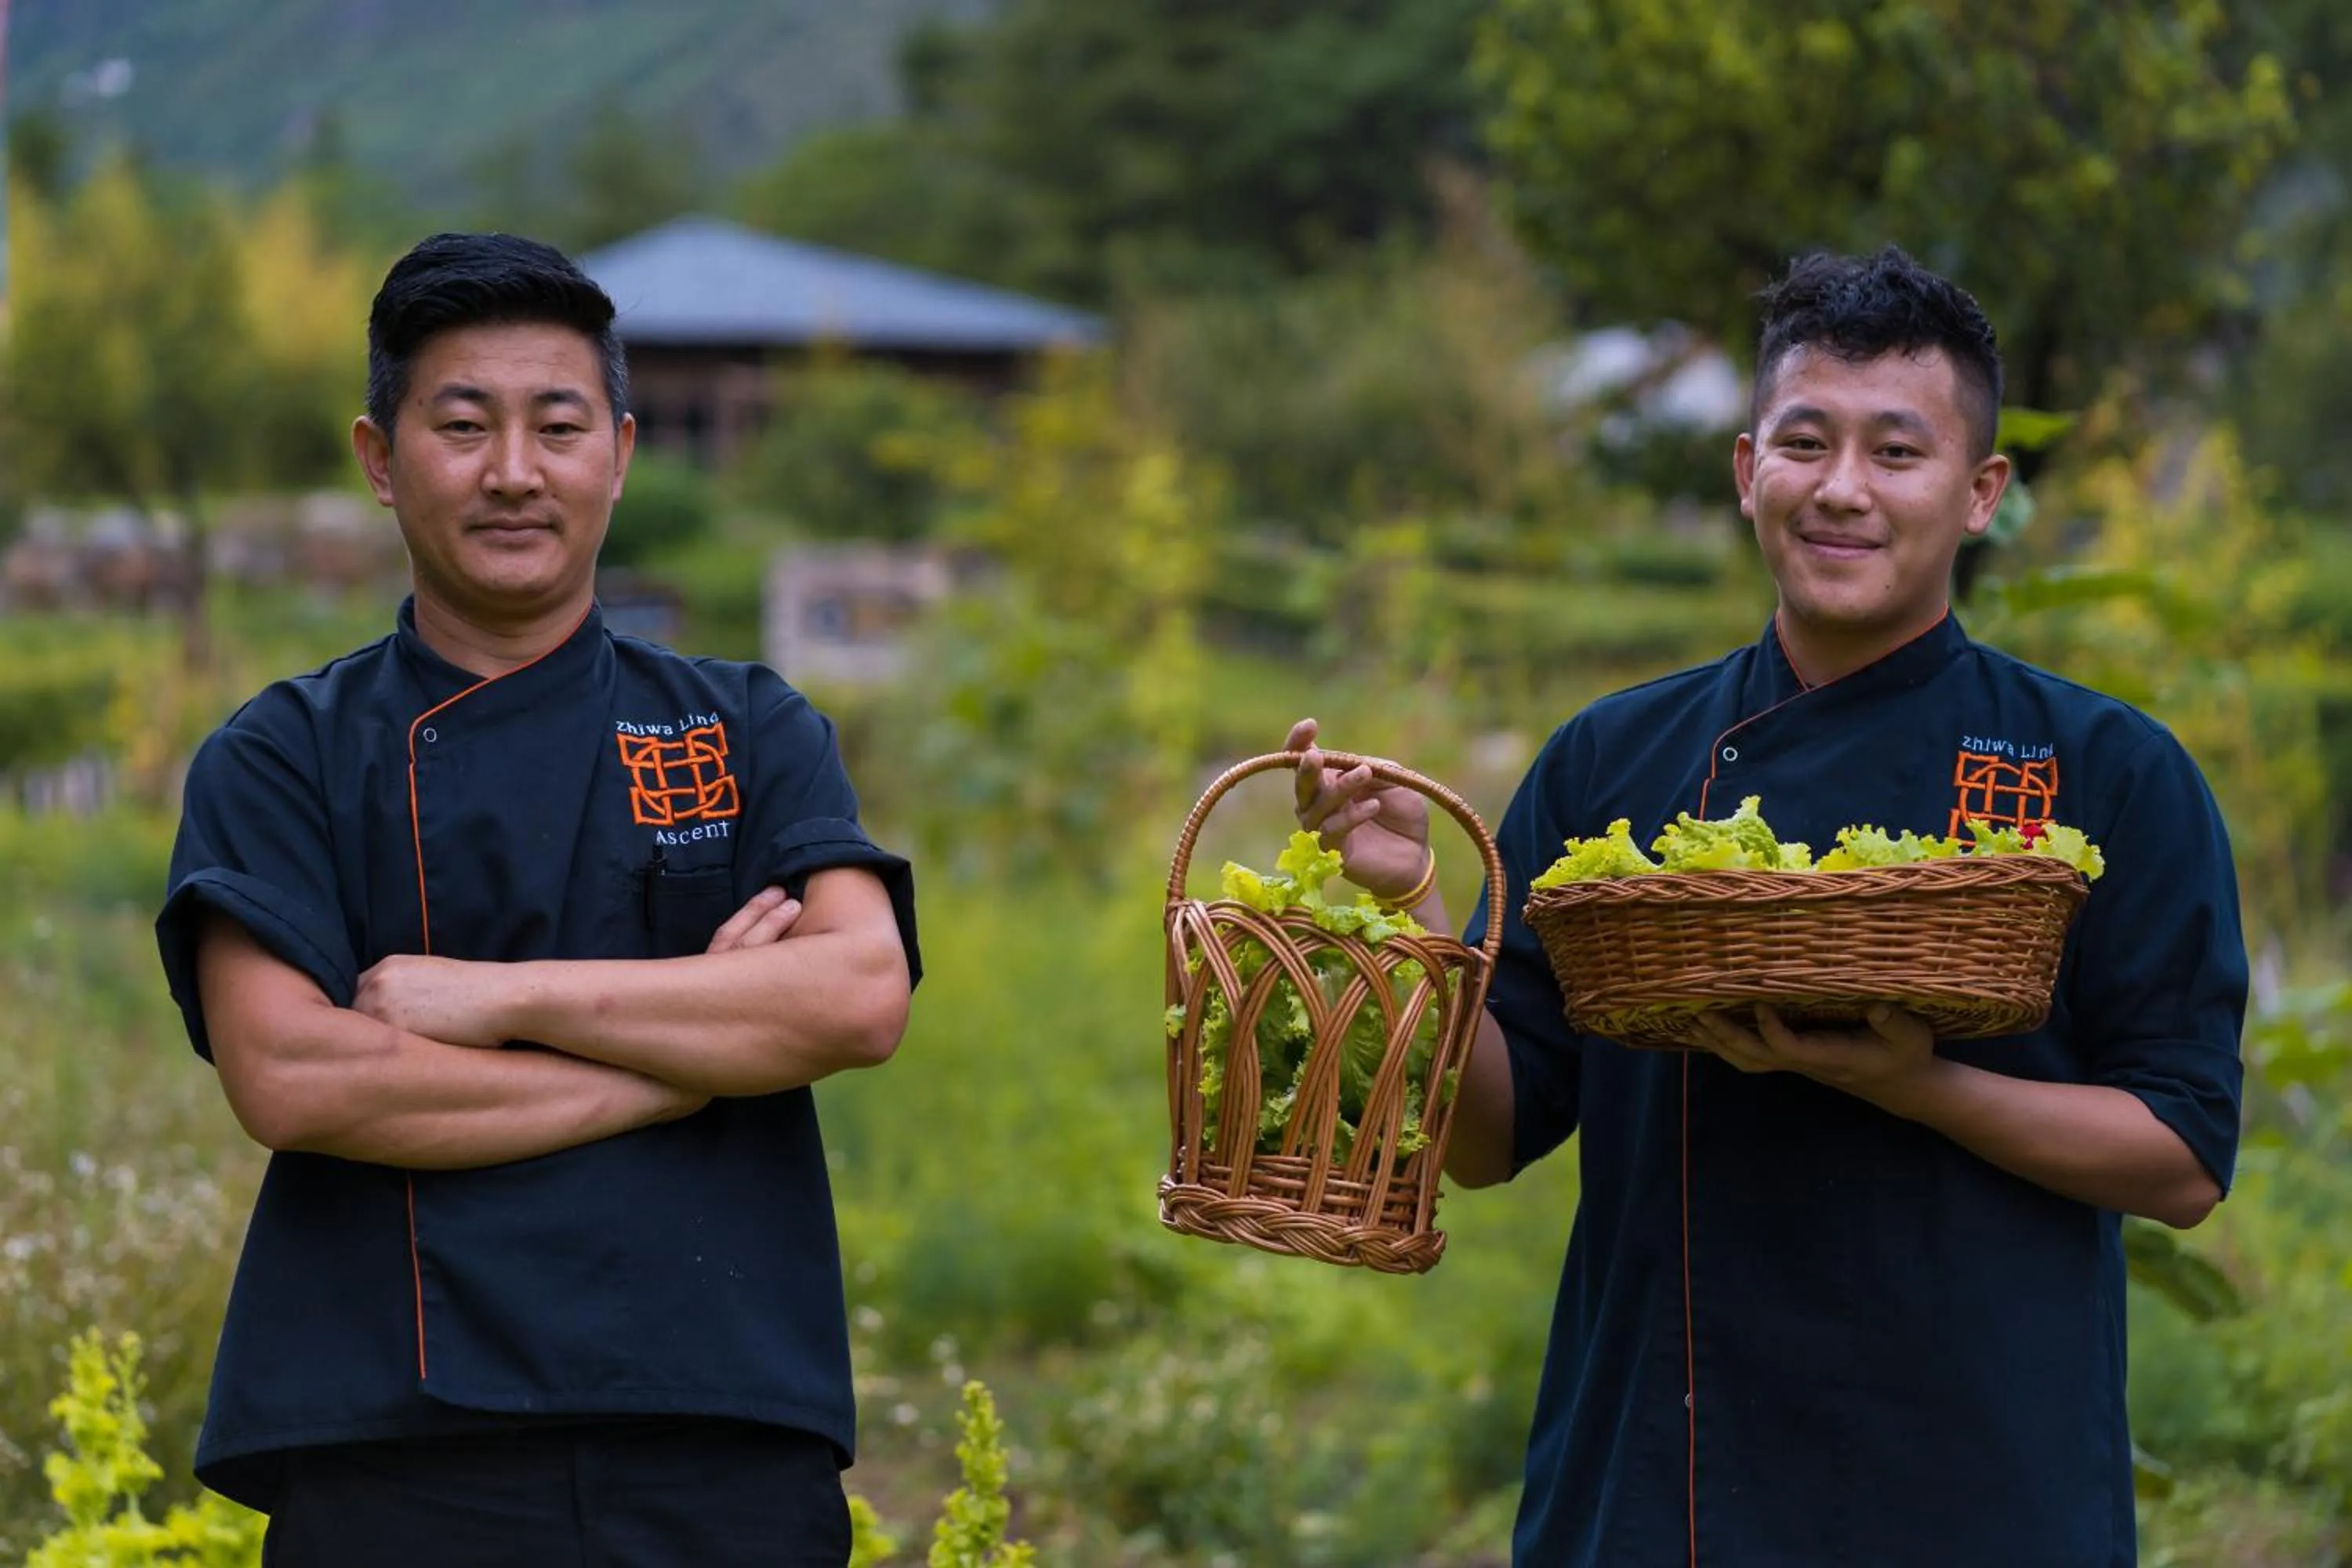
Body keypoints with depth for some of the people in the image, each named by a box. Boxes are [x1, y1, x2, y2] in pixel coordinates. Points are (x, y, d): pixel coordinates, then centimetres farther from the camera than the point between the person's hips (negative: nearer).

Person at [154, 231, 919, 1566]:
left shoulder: (751, 734, 12)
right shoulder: (285, 758, 7)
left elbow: (864, 995, -5)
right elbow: (286, 1078, -9)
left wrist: (499, 997, -9)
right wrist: (686, 1055, -8)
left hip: (726, 1451, 1)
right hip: (400, 1452, -1)